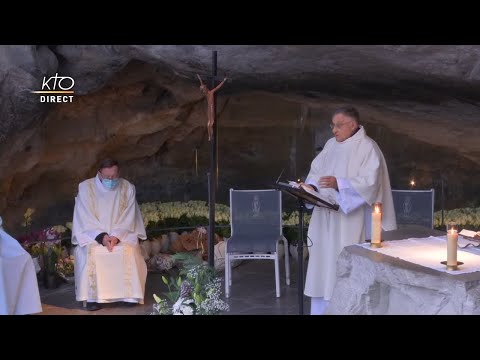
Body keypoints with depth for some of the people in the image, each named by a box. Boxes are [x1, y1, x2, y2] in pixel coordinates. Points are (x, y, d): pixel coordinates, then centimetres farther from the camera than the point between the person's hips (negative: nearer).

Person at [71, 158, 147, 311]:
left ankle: (129, 294, -18)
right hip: (92, 235, -1)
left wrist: (117, 236, -22)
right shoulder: (86, 187, -5)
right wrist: (102, 236, -23)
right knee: (91, 253, -31)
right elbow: (86, 219, -10)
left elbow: (128, 218, -5)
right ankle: (92, 297, -23)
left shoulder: (128, 188, -2)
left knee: (128, 251, -29)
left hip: (122, 235, 1)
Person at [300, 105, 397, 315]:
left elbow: (370, 181, -16)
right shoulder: (330, 145, 13)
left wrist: (339, 183, -26)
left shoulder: (367, 147, -8)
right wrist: (311, 185, -8)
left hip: (350, 218, -7)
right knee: (323, 262, 9)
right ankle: (322, 309, 18)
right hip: (325, 216, 7)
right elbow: (316, 170, 14)